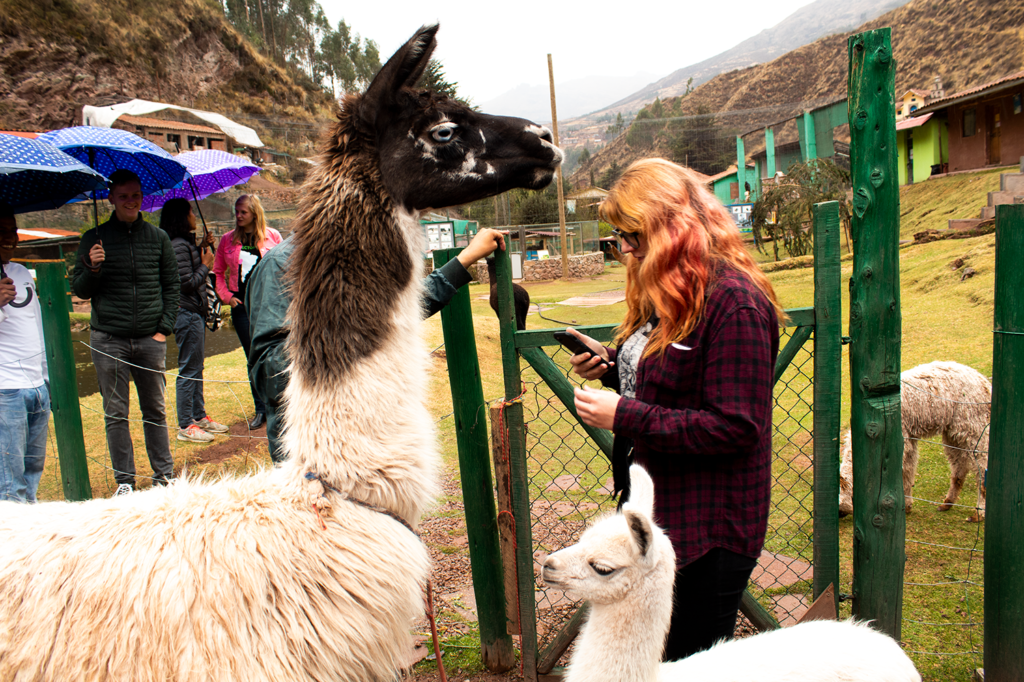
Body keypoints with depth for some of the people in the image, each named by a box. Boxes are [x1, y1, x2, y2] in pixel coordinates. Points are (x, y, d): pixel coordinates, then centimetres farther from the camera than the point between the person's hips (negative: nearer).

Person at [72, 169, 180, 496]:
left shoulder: (158, 237, 8)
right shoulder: (95, 238, 4)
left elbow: (171, 286, 10)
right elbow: (79, 290, 6)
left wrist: (164, 329, 2)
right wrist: (92, 269, -14)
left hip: (150, 338, 1)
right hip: (108, 340, 0)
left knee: (155, 410, 8)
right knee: (115, 414, 4)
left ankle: (164, 473, 18)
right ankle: (124, 479, 15)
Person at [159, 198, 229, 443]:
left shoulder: (187, 242, 13)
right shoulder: (179, 245, -18)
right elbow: (188, 283, -21)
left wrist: (204, 249, 12)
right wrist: (206, 264, -8)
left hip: (195, 312, 10)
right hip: (187, 313, -10)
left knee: (196, 367, 17)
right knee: (188, 370, -3)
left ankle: (199, 416, 28)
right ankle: (185, 426, 5)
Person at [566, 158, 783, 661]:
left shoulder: (734, 302, -21)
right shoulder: (669, 290, 10)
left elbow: (736, 427, -25)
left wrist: (625, 417, -25)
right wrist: (610, 366, 2)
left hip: (709, 526, -9)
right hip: (657, 507, 9)